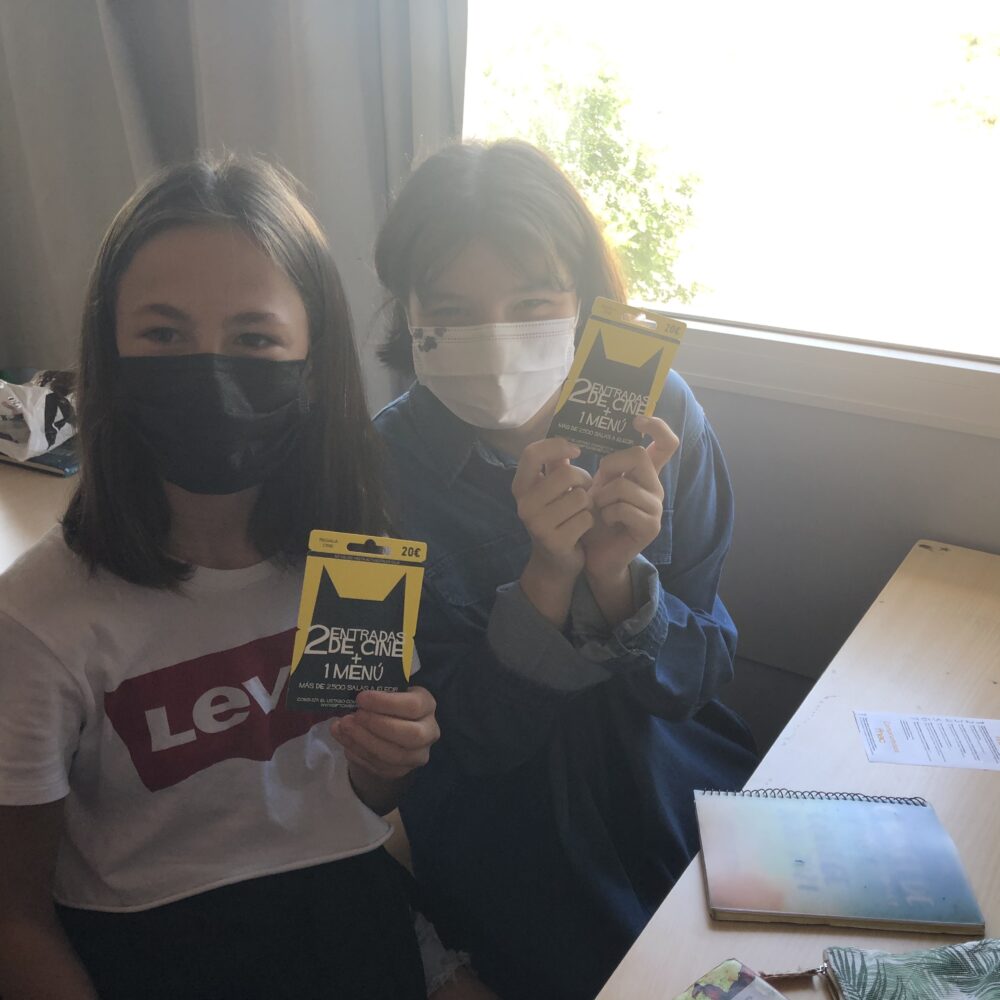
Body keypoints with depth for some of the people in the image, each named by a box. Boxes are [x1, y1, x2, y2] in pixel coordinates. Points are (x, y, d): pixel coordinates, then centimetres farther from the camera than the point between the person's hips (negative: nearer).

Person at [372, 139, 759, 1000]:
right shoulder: (387, 466, -18)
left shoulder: (660, 417, -12)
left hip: (678, 789, 3)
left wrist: (617, 575, -28)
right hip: (505, 824, -2)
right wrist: (548, 577, -31)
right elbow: (475, 735, -15)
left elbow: (700, 675, -8)